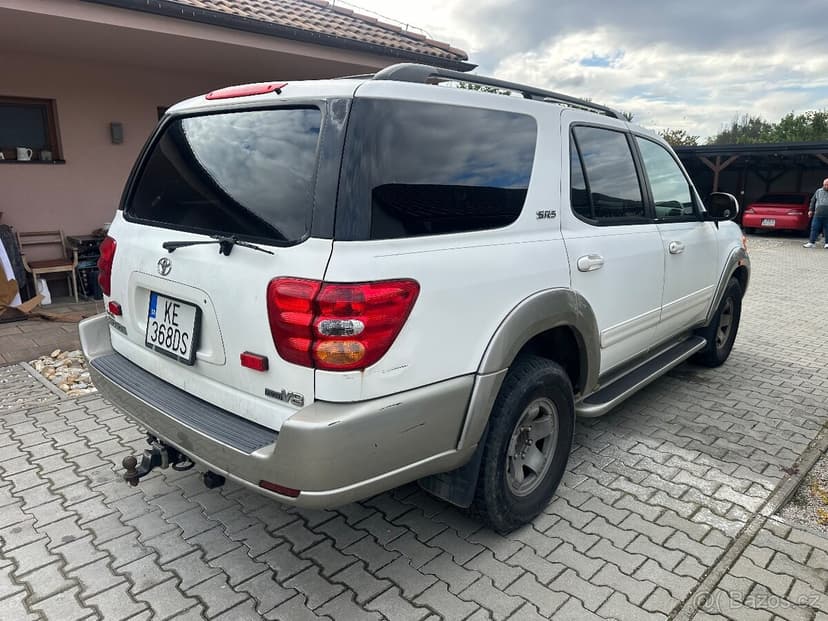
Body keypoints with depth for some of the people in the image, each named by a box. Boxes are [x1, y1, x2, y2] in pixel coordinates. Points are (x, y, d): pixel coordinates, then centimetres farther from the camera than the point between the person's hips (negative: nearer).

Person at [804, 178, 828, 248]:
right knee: (814, 228, -2)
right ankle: (811, 242, 1)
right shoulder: (818, 191, 12)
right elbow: (813, 201, 17)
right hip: (818, 214, 1)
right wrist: (811, 210, 10)